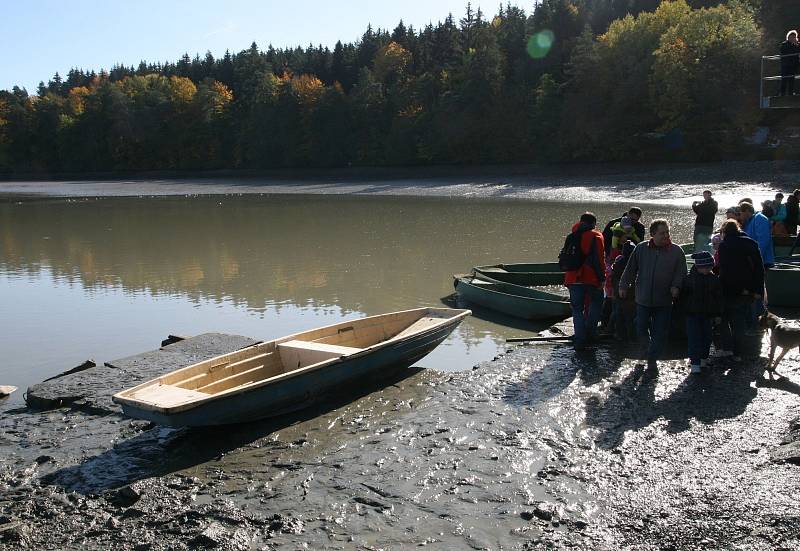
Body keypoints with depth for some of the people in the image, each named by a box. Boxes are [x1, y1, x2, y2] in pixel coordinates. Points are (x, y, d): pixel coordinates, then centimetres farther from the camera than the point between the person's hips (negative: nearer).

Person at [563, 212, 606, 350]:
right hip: (591, 278, -4)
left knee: (577, 309, 8)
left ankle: (580, 340, 2)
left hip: (573, 279, 4)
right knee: (596, 303, 17)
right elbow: (598, 260, -12)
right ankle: (589, 333, 10)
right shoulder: (595, 236, -3)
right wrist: (601, 278, -8)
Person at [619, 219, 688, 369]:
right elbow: (630, 269, 7)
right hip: (643, 299, 1)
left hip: (664, 301, -1)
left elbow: (681, 272, 0)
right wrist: (623, 286, 6)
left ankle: (652, 358, 15)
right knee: (641, 329, 9)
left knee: (660, 332, 2)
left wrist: (676, 286, -16)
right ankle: (647, 350, 36)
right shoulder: (641, 248, -1)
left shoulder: (676, 251, -3)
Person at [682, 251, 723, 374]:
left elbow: (718, 298, 7)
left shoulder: (713, 279, 2)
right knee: (694, 338, -5)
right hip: (693, 313, -3)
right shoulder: (690, 278, -7)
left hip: (707, 314, 3)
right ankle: (695, 363, -3)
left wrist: (718, 314, 7)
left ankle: (703, 359, 29)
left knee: (706, 337, 11)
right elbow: (683, 293, 0)